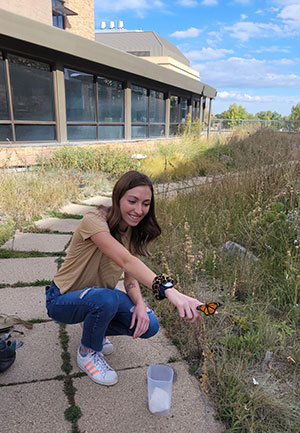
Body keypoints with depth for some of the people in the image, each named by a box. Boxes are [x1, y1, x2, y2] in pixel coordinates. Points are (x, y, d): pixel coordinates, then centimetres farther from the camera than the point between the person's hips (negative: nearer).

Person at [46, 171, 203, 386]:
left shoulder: (134, 231, -5)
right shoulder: (94, 221, -29)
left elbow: (130, 275, -5)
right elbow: (126, 261, -44)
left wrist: (140, 304, -26)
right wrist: (169, 290, -56)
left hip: (100, 296, 6)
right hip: (63, 299, -6)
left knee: (148, 325, -15)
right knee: (107, 299, -37)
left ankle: (96, 331, 14)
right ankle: (88, 352, -5)